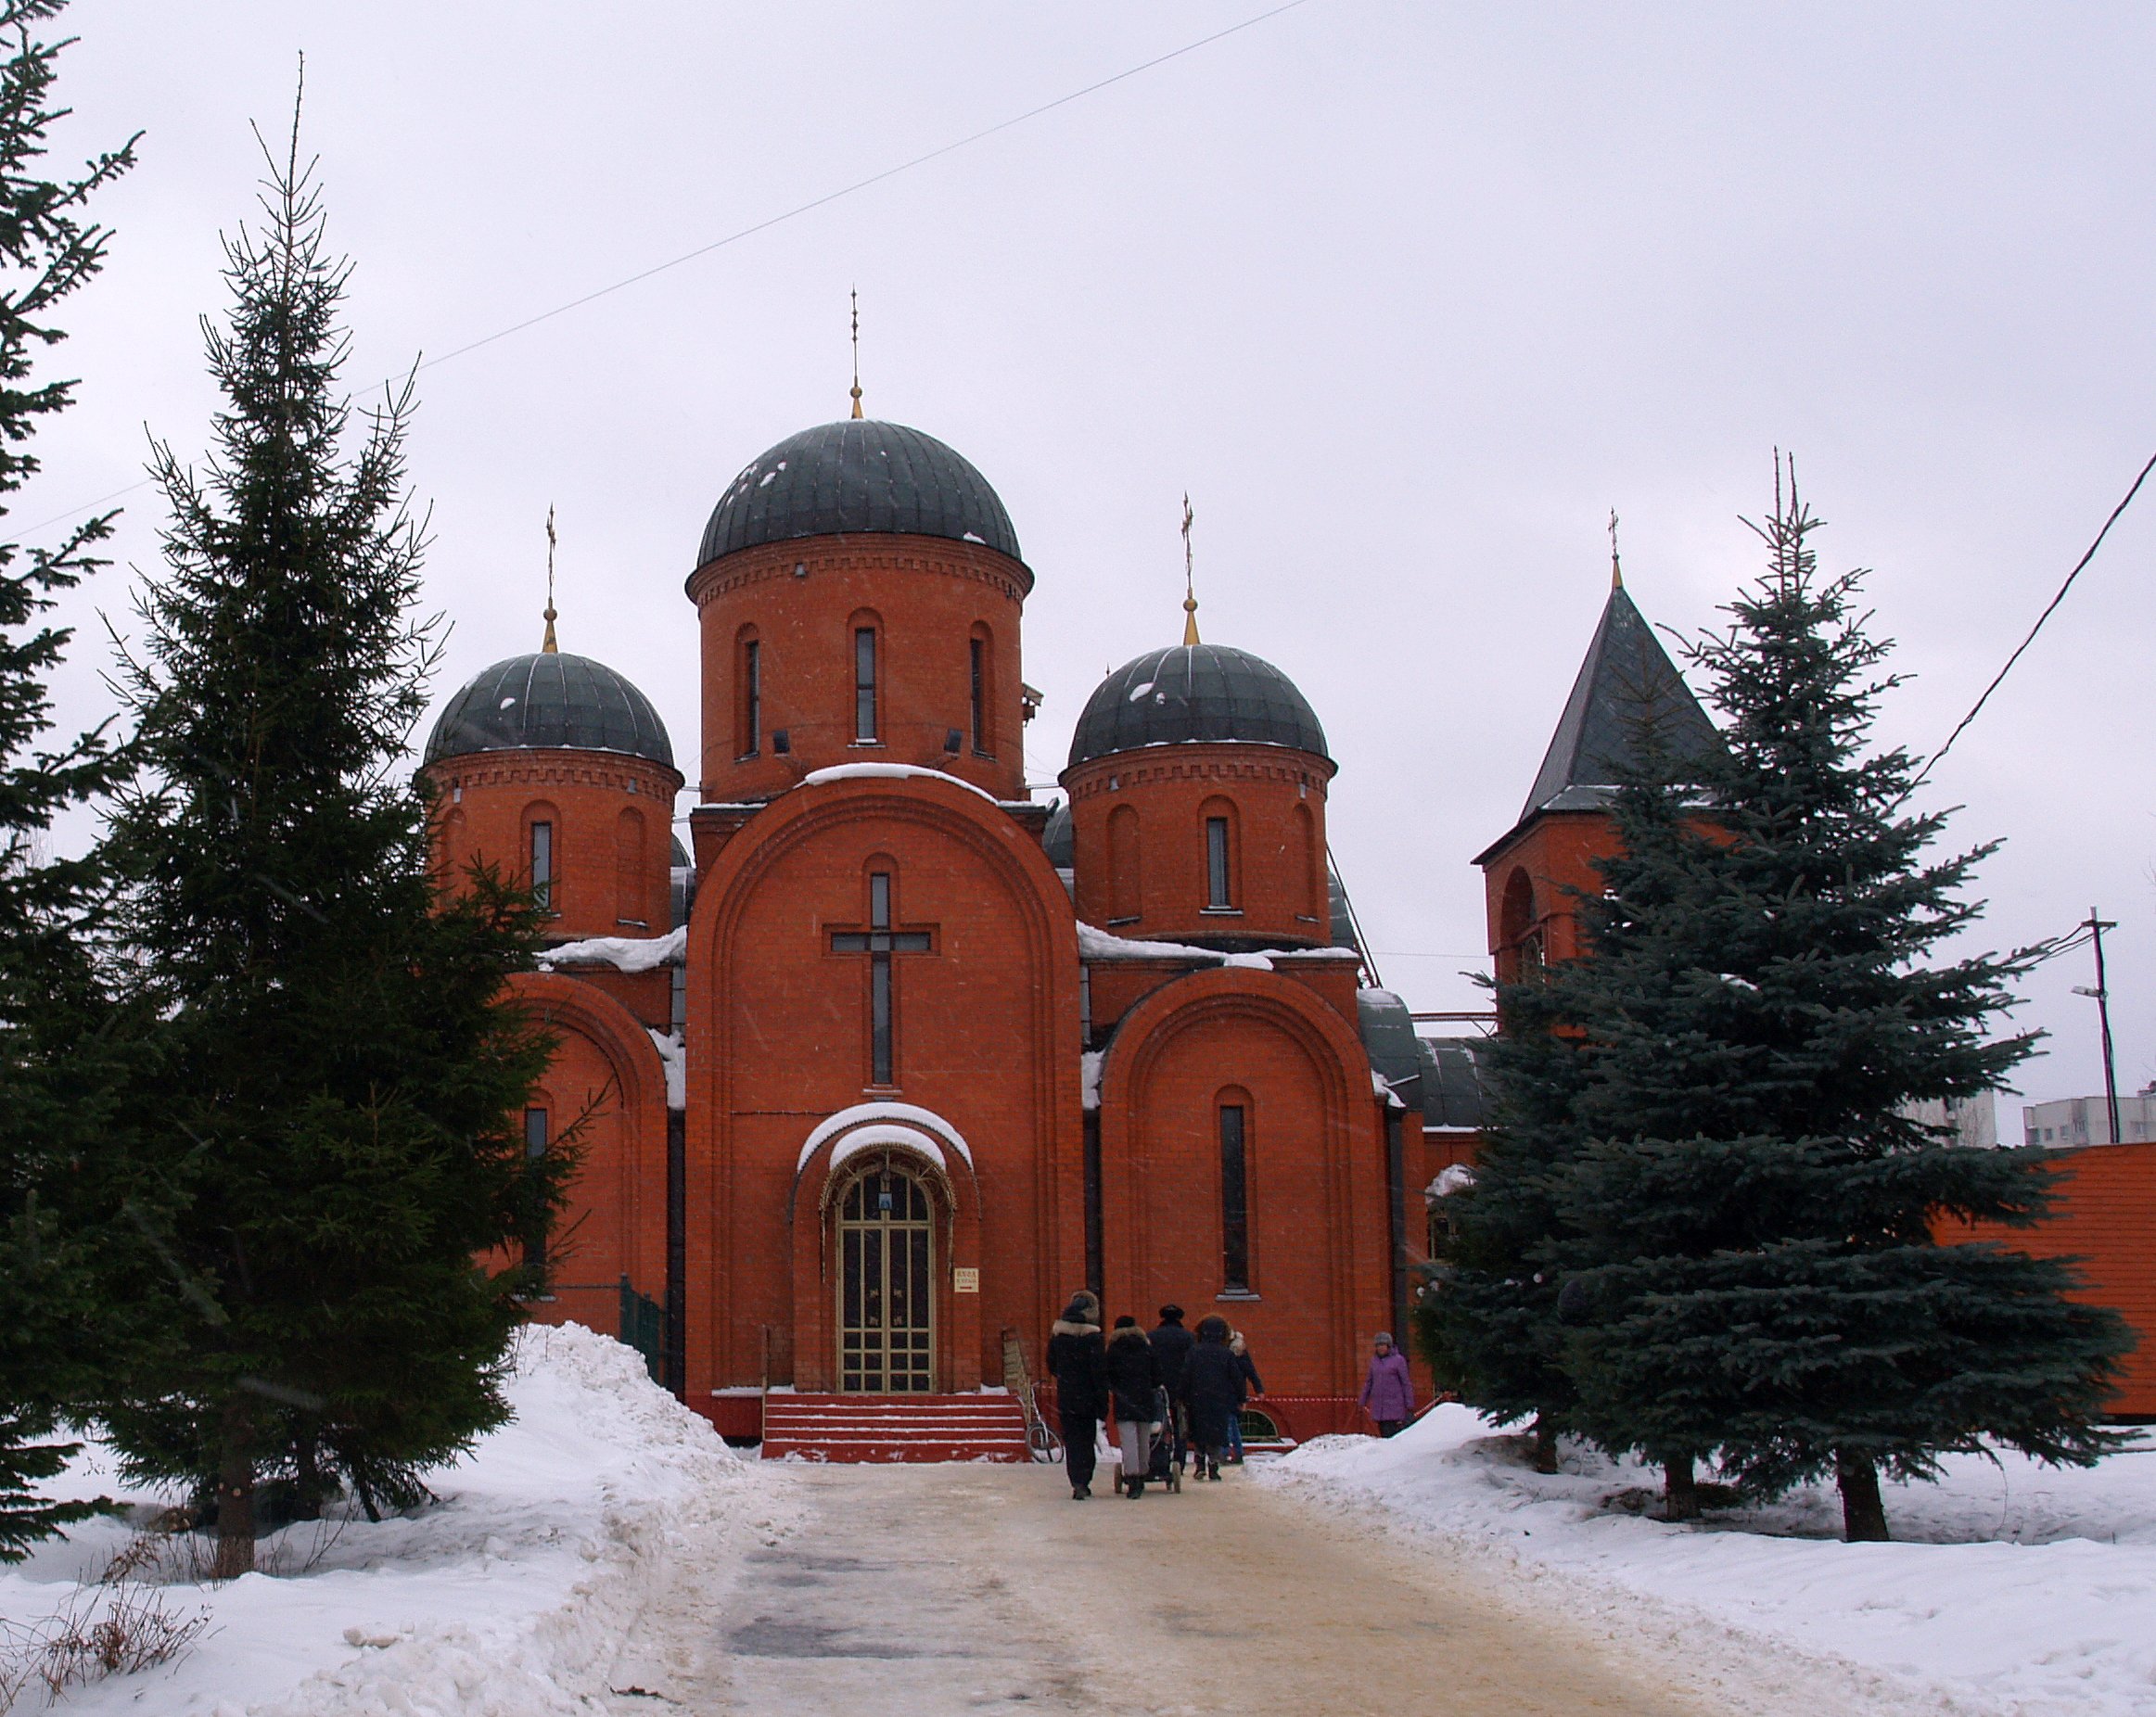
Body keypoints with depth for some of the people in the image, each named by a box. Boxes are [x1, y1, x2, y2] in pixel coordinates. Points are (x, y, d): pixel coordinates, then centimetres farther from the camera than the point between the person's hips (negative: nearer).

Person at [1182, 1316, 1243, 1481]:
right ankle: (1213, 1469, 2)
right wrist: (1240, 1400, 12)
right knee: (1216, 1437, 6)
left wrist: (1184, 1398, 3)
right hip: (1220, 1402, 0)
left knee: (1199, 1435, 14)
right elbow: (1237, 1378, 2)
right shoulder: (1227, 1354, -1)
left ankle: (1200, 1465, 5)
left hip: (1198, 1400, 1)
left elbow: (1185, 1377, -3)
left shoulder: (1194, 1352, -1)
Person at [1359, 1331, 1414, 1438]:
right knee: (1383, 1433, 6)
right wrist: (1363, 1402, 17)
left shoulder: (1398, 1360, -3)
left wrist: (1409, 1405, -4)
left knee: (1389, 1433, -15)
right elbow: (1368, 1382, 19)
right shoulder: (1374, 1360, 12)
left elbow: (1406, 1383, -2)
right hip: (1378, 1405, 5)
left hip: (1394, 1405, -5)